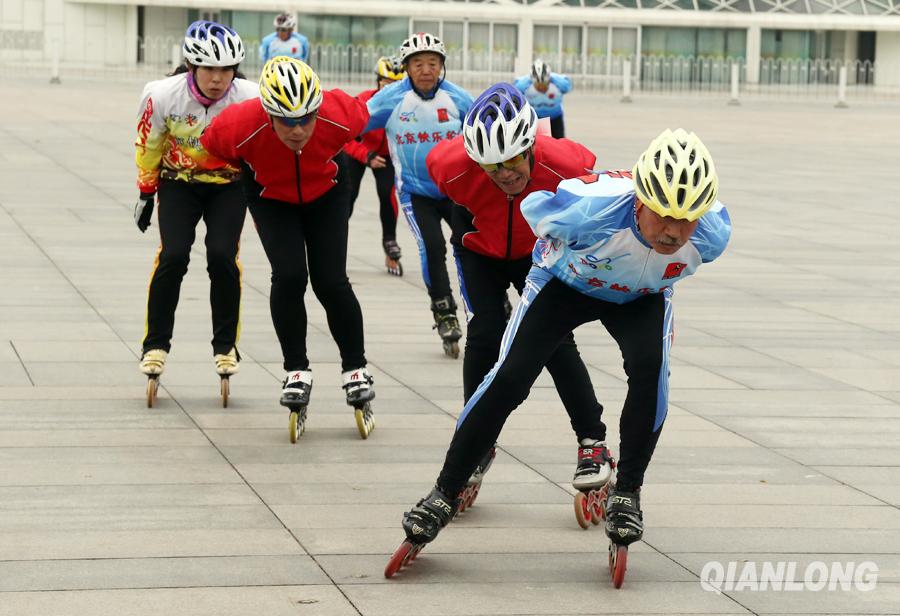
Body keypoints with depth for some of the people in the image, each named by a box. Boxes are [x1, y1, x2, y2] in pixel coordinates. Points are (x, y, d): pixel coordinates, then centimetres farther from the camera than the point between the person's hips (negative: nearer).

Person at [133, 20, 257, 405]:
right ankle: (156, 344, 0)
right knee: (173, 256, -16)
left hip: (229, 186, 0)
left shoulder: (250, 99, -25)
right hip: (178, 183, 0)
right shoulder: (162, 96, -24)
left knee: (222, 256, -16)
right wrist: (146, 194, 5)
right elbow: (148, 147, -4)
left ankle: (226, 344, 3)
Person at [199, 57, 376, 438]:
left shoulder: (340, 116, -36)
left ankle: (355, 368, 12)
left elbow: (363, 120, -9)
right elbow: (211, 147, -13)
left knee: (331, 282, -7)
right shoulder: (242, 127, -38)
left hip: (325, 195, 1)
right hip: (272, 200, -1)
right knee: (289, 276, -17)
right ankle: (296, 371, 1)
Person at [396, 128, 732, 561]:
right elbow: (533, 208, -18)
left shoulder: (712, 234, -33)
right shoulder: (591, 207, -43)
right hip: (565, 282, -2)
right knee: (509, 378, -13)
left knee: (650, 367, -26)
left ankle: (626, 492, -8)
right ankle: (445, 493, 1)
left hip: (640, 298, 2)